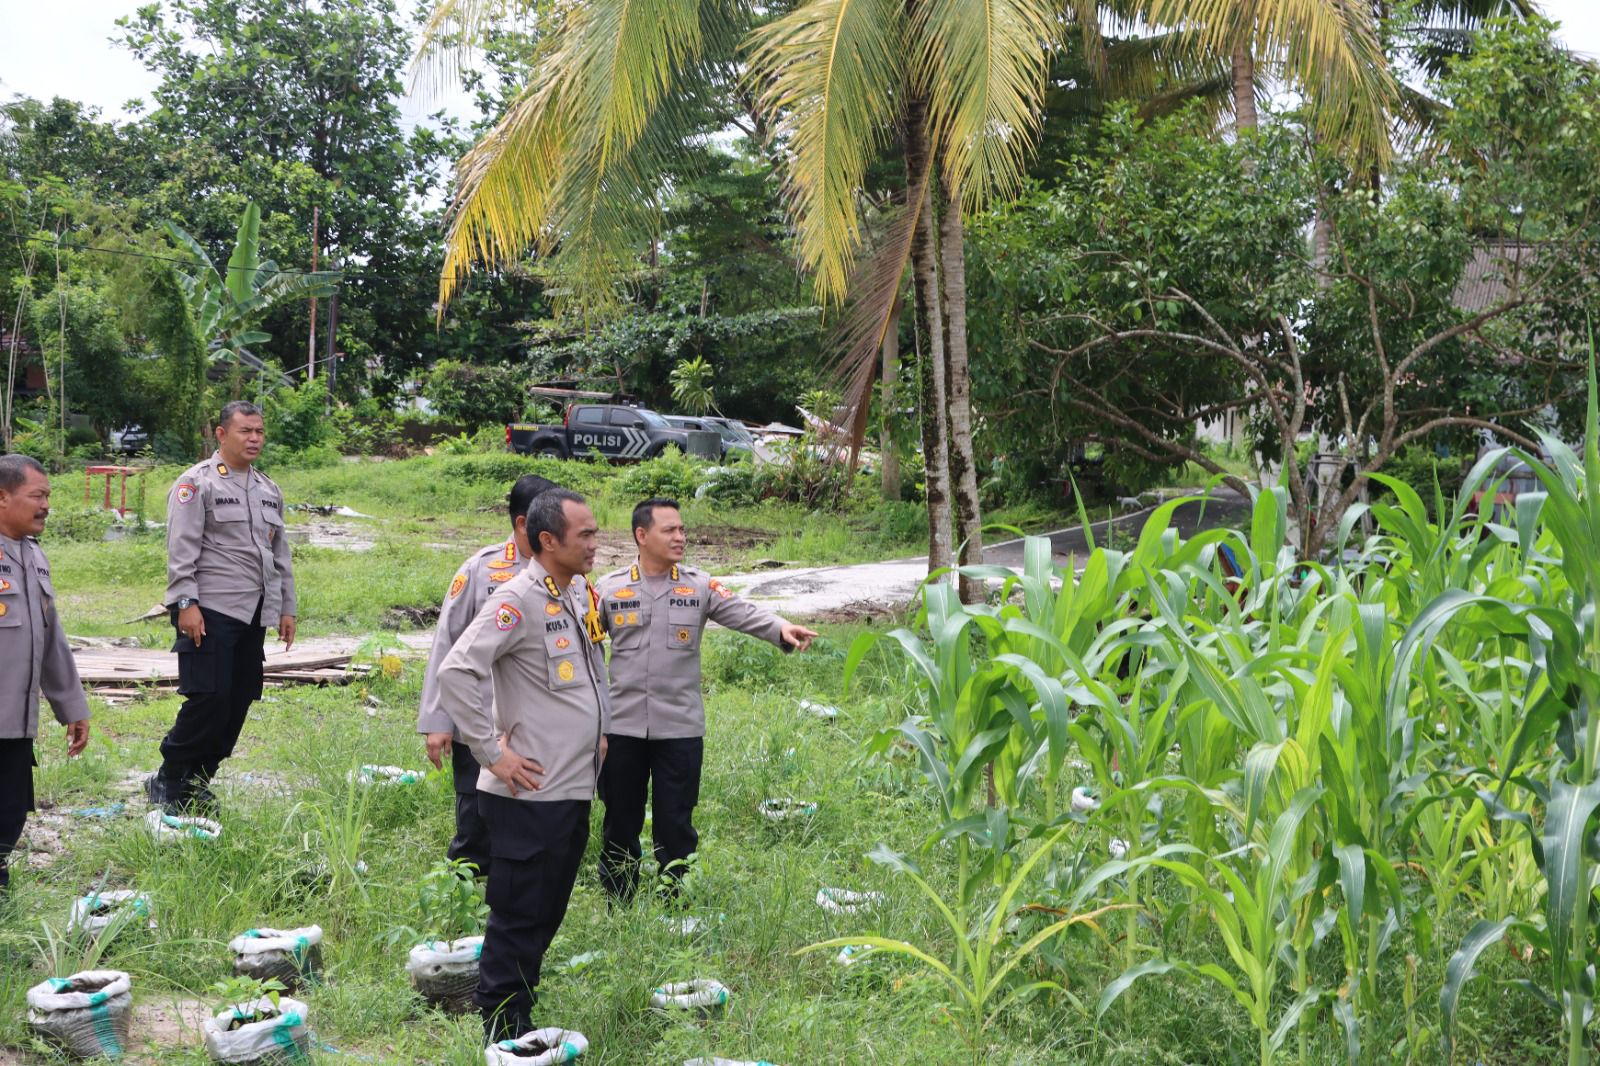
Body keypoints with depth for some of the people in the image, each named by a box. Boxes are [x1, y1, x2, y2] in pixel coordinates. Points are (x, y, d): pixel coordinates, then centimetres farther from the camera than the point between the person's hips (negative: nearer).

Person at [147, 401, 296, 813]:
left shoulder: (269, 490, 18)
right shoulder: (197, 483, -4)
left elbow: (280, 554, 22)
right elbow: (181, 550, -10)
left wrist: (286, 607, 18)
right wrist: (186, 603, -17)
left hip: (253, 614, 7)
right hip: (210, 610, -7)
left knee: (239, 701, 6)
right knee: (208, 698, -10)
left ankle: (197, 782, 18)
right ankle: (167, 779, 6)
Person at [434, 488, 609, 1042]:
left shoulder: (579, 594, 10)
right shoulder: (519, 600, -16)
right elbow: (456, 672, -23)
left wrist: (600, 728, 19)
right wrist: (493, 752, -19)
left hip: (575, 788, 8)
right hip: (530, 793, -8)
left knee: (548, 914, 16)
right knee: (519, 917, 1)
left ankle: (520, 1014, 29)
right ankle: (501, 1031, 14)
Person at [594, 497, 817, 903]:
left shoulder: (700, 586, 1)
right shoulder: (609, 588, 1)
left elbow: (743, 613, -12)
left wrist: (781, 629, -31)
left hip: (681, 728, 0)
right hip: (622, 726, 0)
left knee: (675, 822, 7)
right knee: (620, 820, 11)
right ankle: (618, 906, 26)